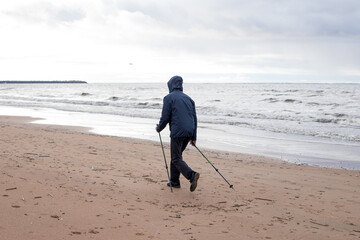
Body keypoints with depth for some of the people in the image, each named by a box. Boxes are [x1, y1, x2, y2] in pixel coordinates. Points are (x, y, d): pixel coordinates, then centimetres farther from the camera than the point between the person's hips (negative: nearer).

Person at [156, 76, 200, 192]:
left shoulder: (169, 98, -2)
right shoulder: (188, 98, 17)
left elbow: (165, 117, -7)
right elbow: (194, 118, 14)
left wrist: (159, 128, 13)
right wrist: (193, 137, 17)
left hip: (177, 132, -7)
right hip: (189, 132, 7)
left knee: (176, 159, -3)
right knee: (176, 155, 20)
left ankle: (192, 175, -24)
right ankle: (174, 181, 23)